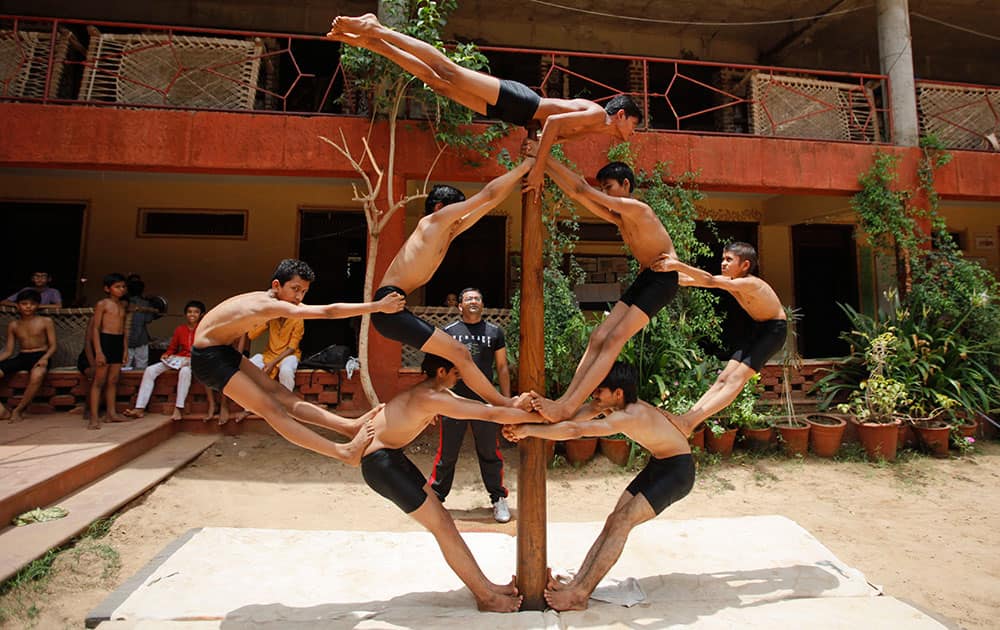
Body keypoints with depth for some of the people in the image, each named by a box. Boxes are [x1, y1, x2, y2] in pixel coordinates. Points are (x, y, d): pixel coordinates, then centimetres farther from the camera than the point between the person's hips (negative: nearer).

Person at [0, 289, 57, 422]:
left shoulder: (46, 321, 2)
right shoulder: (13, 325, 13)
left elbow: (53, 346, -1)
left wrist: (45, 358, -21)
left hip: (39, 356, -4)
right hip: (21, 356, 4)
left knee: (37, 375, -39)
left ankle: (18, 410, -21)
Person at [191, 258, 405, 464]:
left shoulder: (266, 299, 1)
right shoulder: (271, 305, -28)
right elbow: (329, 312, -36)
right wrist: (378, 306, -39)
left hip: (225, 352, 10)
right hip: (208, 357, -9)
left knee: (280, 394, -1)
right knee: (271, 409, -14)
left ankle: (349, 426, -6)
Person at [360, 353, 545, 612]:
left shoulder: (437, 392, 6)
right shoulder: (430, 398, -26)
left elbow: (477, 405, 10)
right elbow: (490, 414, -28)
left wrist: (511, 409, -6)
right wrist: (542, 417, -24)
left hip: (392, 455, 10)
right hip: (379, 462, -10)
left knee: (442, 518, 11)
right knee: (441, 526, -5)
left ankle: (485, 585, 19)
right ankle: (486, 597, 6)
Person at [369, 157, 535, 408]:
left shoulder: (447, 234, 22)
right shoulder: (433, 221, -2)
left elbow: (489, 204, 24)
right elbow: (487, 194, -2)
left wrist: (519, 178, 26)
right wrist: (524, 166, 5)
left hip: (391, 311, 10)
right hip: (390, 305, -10)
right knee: (459, 353, -11)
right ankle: (505, 405, -3)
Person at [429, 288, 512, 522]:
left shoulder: (494, 332, 7)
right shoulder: (448, 331, 5)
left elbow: (502, 368, 9)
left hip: (486, 402, 0)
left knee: (490, 454, 9)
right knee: (446, 455, 8)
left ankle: (498, 499, 24)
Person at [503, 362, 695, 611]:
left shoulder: (631, 416, -34)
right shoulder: (608, 404, -7)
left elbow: (575, 430, -43)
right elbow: (570, 416, -17)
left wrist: (528, 430, -39)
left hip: (678, 470, -9)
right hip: (656, 464, 9)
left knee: (621, 522, -16)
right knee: (613, 522, 0)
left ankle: (579, 596, -13)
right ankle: (575, 586, 0)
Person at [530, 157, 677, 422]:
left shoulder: (637, 209, -15)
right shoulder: (618, 218, 12)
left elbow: (582, 189, -19)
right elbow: (575, 194, 9)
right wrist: (544, 167, 2)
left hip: (664, 278, -9)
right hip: (645, 277, 9)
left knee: (614, 339, -20)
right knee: (598, 337, -4)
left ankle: (567, 408, -25)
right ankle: (566, 399, -8)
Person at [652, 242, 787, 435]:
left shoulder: (750, 283, -28)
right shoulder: (729, 281, -3)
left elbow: (710, 281, -43)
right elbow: (688, 281, -10)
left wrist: (677, 265, -50)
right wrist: (669, 271, -25)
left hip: (775, 329, -9)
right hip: (758, 329, 9)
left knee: (737, 377, -20)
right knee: (724, 378, -2)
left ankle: (689, 421, -30)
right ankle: (688, 416, -10)